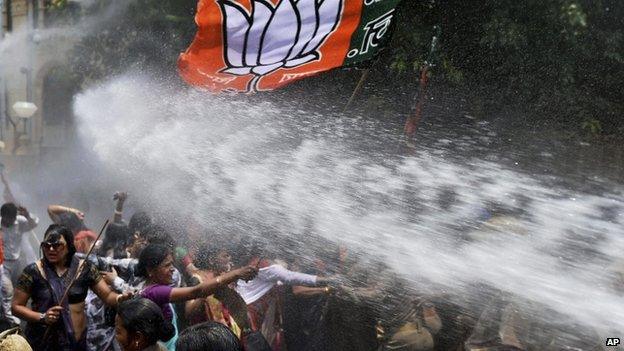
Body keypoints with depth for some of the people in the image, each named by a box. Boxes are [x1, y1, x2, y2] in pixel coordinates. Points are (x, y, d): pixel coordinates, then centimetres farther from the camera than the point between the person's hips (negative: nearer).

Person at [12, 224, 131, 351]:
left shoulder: (84, 268, -4)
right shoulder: (33, 271, -8)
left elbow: (107, 295, -3)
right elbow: (16, 306, -2)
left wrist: (120, 298, -24)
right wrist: (42, 317, -18)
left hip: (76, 339, 2)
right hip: (42, 340, -1)